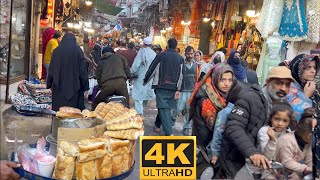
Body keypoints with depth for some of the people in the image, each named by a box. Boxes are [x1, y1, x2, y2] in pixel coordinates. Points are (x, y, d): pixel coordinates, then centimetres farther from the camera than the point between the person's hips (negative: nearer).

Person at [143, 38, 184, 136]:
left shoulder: (161, 55, -3)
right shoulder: (180, 58, 7)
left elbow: (152, 70, 1)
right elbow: (180, 75, 1)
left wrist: (145, 81, 15)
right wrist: (178, 90, 0)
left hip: (161, 86, -3)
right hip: (173, 88, 4)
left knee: (163, 108, -6)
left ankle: (169, 133, -15)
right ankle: (157, 125, 33)